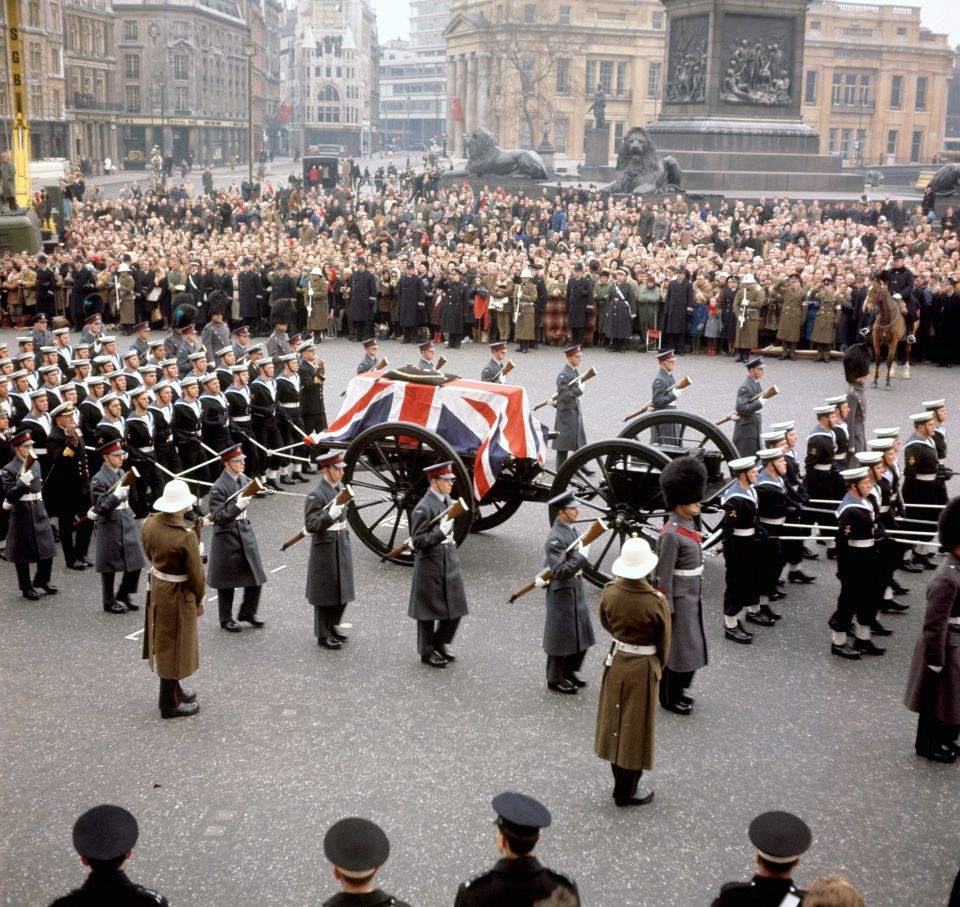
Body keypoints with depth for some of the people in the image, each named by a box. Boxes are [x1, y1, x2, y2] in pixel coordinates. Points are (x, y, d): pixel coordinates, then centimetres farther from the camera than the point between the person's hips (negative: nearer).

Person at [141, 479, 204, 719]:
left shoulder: (150, 522, -9)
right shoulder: (186, 535, -29)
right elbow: (196, 572, -18)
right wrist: (199, 599, -3)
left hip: (157, 587, 7)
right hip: (178, 594, -7)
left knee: (163, 642, 22)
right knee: (174, 646, 7)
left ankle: (173, 689, 40)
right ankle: (170, 703, 20)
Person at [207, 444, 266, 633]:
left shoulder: (243, 479, 1)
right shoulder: (218, 488, -19)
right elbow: (218, 518, -21)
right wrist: (238, 506, -30)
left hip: (245, 532, 6)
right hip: (227, 537, -6)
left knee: (255, 576, 9)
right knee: (227, 581, 8)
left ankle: (248, 612, 28)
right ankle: (226, 619, 24)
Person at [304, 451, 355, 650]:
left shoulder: (340, 487, 7)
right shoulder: (316, 495, -17)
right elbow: (311, 525, -21)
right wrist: (330, 516, -34)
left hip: (342, 544, 8)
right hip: (325, 546, -8)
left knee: (344, 589, 15)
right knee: (326, 591, 3)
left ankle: (333, 625, 35)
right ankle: (323, 635, 16)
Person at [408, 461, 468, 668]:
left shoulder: (447, 500, 6)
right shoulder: (423, 508, -19)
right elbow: (418, 542, -19)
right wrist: (441, 531, -28)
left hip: (450, 562, 8)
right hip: (430, 565, -7)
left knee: (456, 606, 11)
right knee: (429, 610, 6)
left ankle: (439, 643, 30)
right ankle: (427, 652, 22)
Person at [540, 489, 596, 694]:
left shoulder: (571, 528, 5)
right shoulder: (555, 539, -23)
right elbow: (560, 571, -26)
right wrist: (582, 557, -29)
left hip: (577, 589, 9)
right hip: (562, 593, -9)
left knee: (581, 635, 16)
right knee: (561, 637, 5)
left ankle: (570, 671, 34)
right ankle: (555, 679, 20)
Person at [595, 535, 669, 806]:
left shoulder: (609, 592, -13)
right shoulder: (657, 601, -25)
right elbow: (664, 644, -11)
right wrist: (658, 667, 8)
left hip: (616, 662, 4)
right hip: (643, 668, -4)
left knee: (616, 723, 20)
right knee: (635, 728, 12)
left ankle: (621, 783, 36)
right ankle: (626, 792, 25)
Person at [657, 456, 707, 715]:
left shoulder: (689, 524, 5)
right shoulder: (671, 534, -23)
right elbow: (664, 576, -20)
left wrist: (696, 597, 19)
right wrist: (668, 610, -17)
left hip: (693, 597, 9)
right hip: (679, 600, -9)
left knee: (691, 645, 19)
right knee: (676, 649, 4)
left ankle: (678, 690, 34)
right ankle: (670, 699, 19)